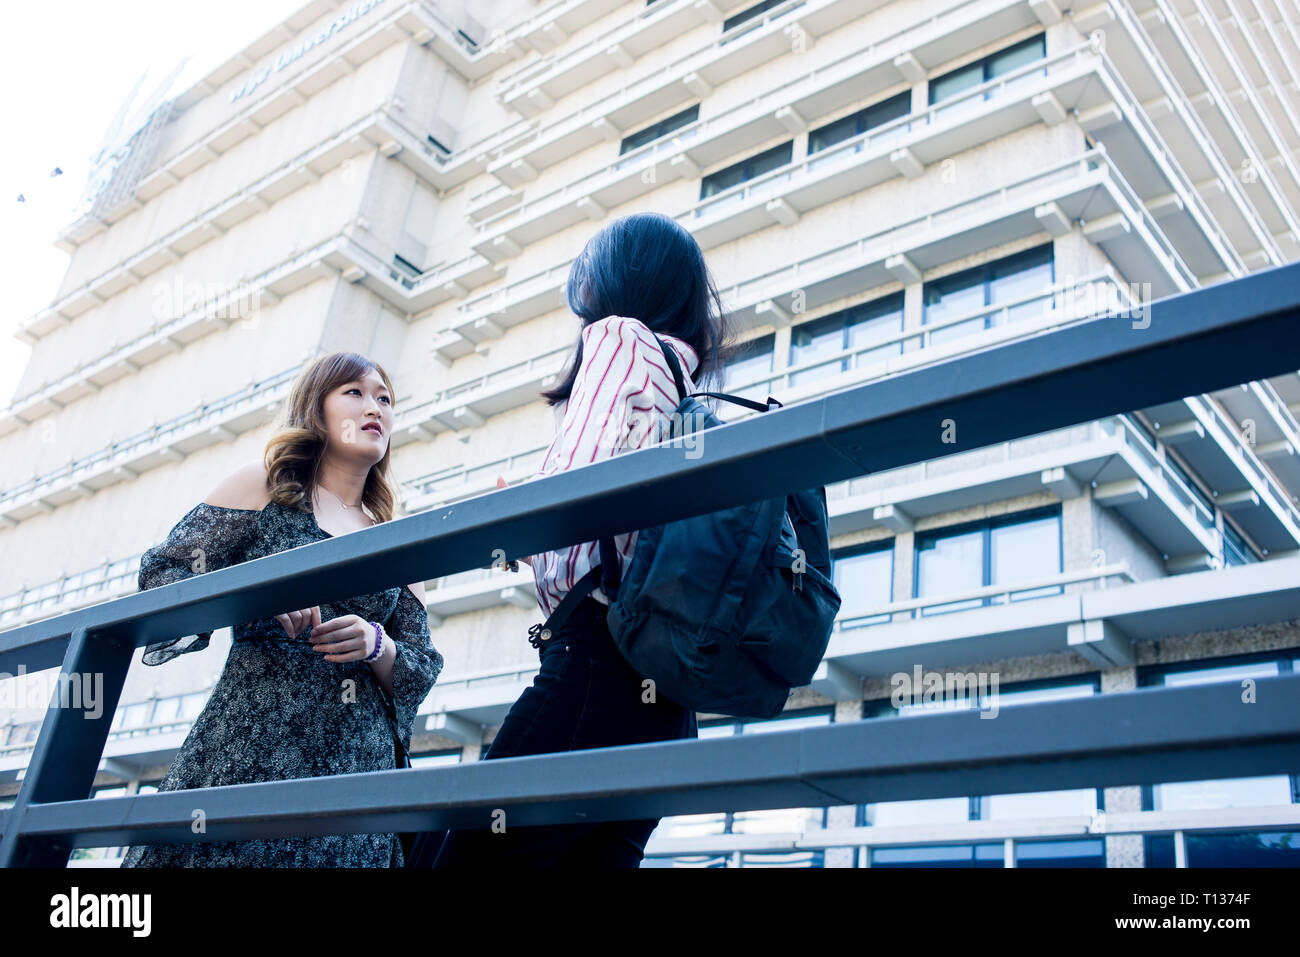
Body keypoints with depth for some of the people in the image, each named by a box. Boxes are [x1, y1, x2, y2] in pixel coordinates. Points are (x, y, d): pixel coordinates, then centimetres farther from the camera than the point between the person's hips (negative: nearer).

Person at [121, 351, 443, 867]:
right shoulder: (262, 486, 11)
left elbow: (420, 672, 14)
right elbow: (163, 574, 4)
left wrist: (377, 645, -7)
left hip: (358, 760, 3)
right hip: (246, 743, -3)